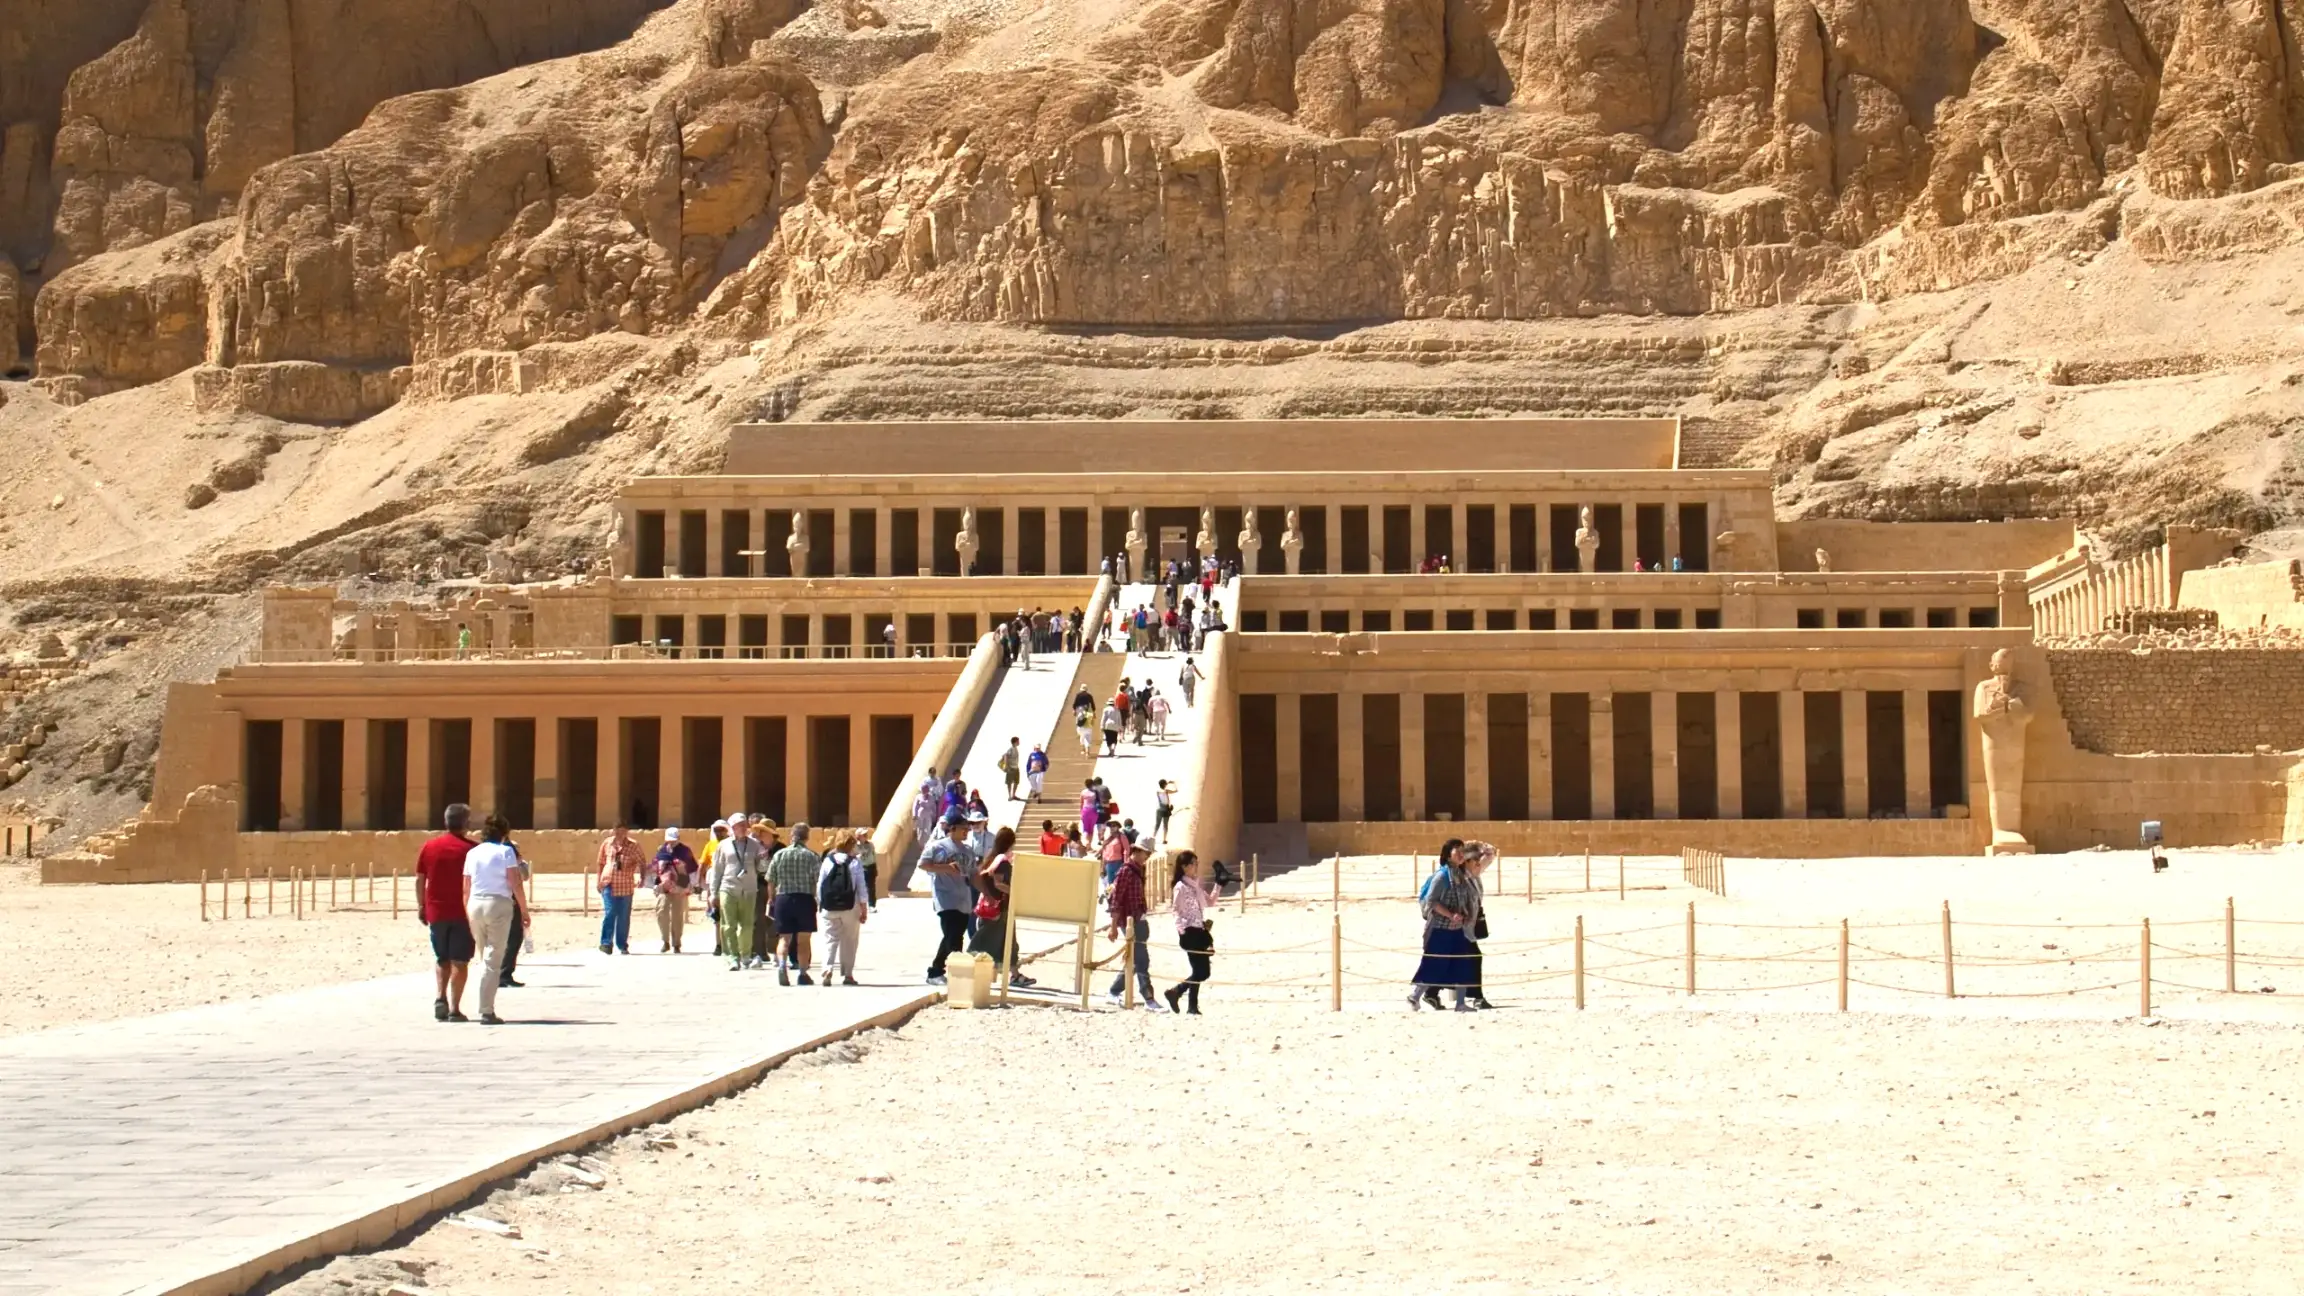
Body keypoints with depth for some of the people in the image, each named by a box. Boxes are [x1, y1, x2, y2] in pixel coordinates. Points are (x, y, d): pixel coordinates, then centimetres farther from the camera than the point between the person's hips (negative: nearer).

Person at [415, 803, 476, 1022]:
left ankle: (440, 997, -3)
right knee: (459, 962, 3)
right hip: (463, 913, -3)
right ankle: (455, 1009, -1)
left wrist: (421, 906, 14)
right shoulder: (471, 849, -6)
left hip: (436, 912, 3)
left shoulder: (428, 847, 3)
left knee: (441, 960, 17)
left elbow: (419, 880, 5)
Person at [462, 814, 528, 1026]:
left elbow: (466, 888, 10)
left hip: (475, 905, 4)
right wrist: (524, 910, 0)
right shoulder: (505, 852, -2)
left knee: (485, 958, 17)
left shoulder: (473, 853, 10)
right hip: (499, 905, -4)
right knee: (493, 960, -2)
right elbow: (516, 884, -7)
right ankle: (487, 1011, -6)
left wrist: (467, 913, 15)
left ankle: (486, 1007, 15)